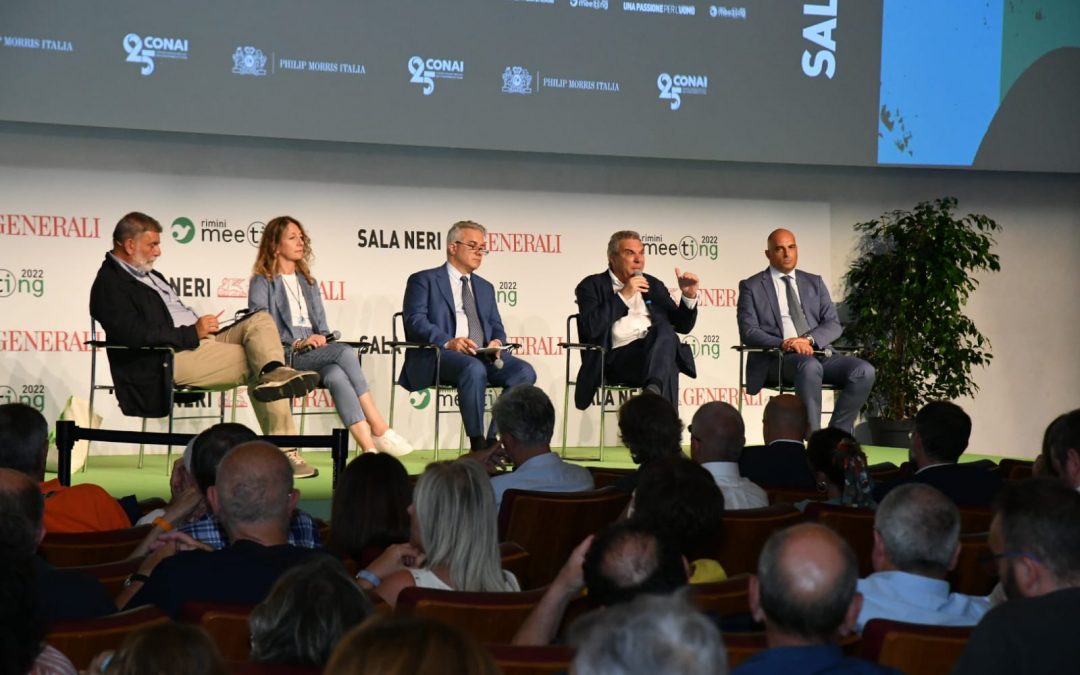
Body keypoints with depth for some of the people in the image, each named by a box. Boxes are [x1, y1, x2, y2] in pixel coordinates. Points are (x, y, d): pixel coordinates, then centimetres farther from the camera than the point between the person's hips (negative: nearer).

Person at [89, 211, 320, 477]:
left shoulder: (150, 275, 25)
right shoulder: (109, 285, -7)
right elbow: (134, 334, -21)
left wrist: (203, 327, 5)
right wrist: (193, 333, -17)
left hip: (197, 340, 10)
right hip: (170, 358, -9)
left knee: (261, 320, -9)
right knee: (253, 362, -18)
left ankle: (274, 373, -37)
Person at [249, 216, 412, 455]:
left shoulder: (308, 281, 25)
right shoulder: (262, 282, 6)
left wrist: (323, 339, -1)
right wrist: (297, 343, -18)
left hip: (314, 354, 5)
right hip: (284, 357, -5)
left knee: (336, 374, -33)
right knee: (345, 352, -31)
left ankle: (368, 447, -43)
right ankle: (379, 430, -34)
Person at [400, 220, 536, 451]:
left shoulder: (485, 287, 28)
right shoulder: (423, 280, 8)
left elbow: (496, 327, 23)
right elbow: (415, 322, -6)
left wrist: (496, 342, -3)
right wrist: (448, 342, -23)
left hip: (482, 355, 6)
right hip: (438, 356, -6)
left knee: (524, 371, -22)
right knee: (474, 369, -38)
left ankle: (494, 439, -22)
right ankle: (478, 445, -30)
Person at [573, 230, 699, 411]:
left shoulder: (653, 285, 24)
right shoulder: (592, 286, 10)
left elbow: (682, 326, 22)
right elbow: (591, 328, -7)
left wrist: (689, 296, 3)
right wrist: (623, 295, -7)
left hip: (658, 350, 4)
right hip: (618, 358, -4)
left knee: (664, 328, -33)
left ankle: (654, 388, -50)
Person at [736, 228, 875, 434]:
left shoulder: (814, 283, 20)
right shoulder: (751, 287, 9)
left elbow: (833, 325, 10)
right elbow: (748, 332, -2)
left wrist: (808, 339, -12)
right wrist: (783, 344, -20)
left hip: (820, 354, 4)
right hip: (777, 359, -4)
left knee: (864, 371, -23)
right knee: (809, 366, -39)